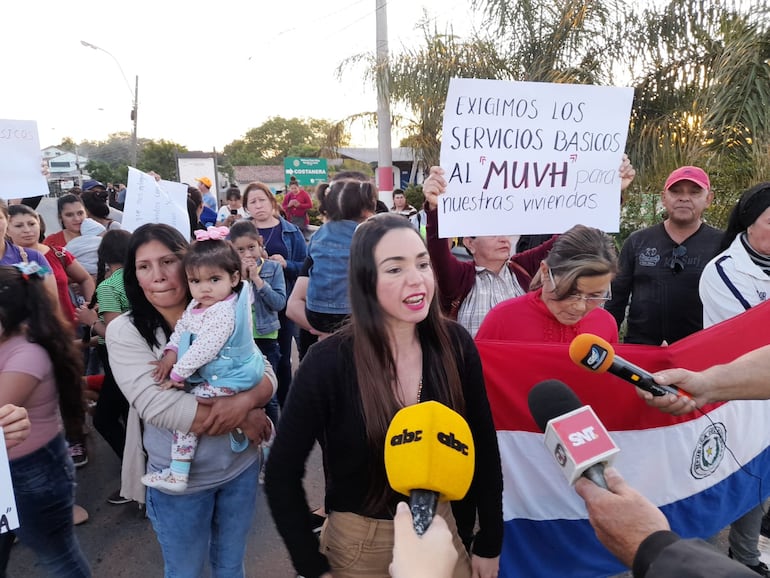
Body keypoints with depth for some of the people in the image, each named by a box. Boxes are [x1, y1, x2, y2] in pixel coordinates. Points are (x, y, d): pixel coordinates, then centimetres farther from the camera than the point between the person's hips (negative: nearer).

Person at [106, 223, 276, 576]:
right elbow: (158, 406, -23)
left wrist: (244, 401, -29)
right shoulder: (125, 331, -13)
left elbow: (266, 376, -6)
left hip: (241, 466, 3)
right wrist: (244, 421, -21)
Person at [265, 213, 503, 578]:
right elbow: (282, 474, -13)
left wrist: (489, 544, 2)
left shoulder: (455, 345, -13)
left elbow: (483, 449, -3)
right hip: (359, 544, -2)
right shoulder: (329, 362, -22)